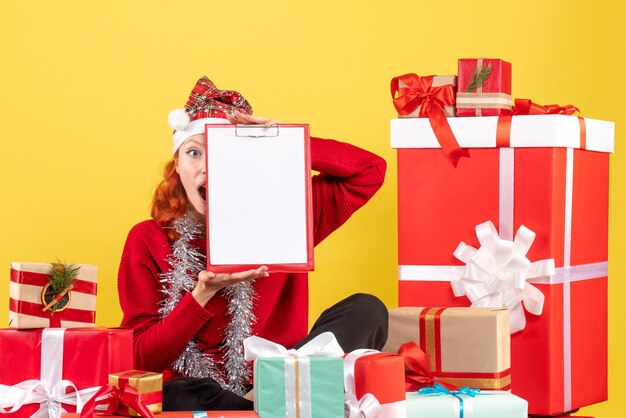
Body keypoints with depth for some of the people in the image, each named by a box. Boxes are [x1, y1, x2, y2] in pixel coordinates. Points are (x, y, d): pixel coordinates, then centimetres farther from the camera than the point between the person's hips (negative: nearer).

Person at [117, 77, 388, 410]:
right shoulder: (147, 240, 2)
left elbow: (369, 171, 4)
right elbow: (142, 359, -2)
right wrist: (203, 294, -16)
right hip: (198, 396, -3)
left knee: (366, 311, -17)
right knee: (175, 397, -38)